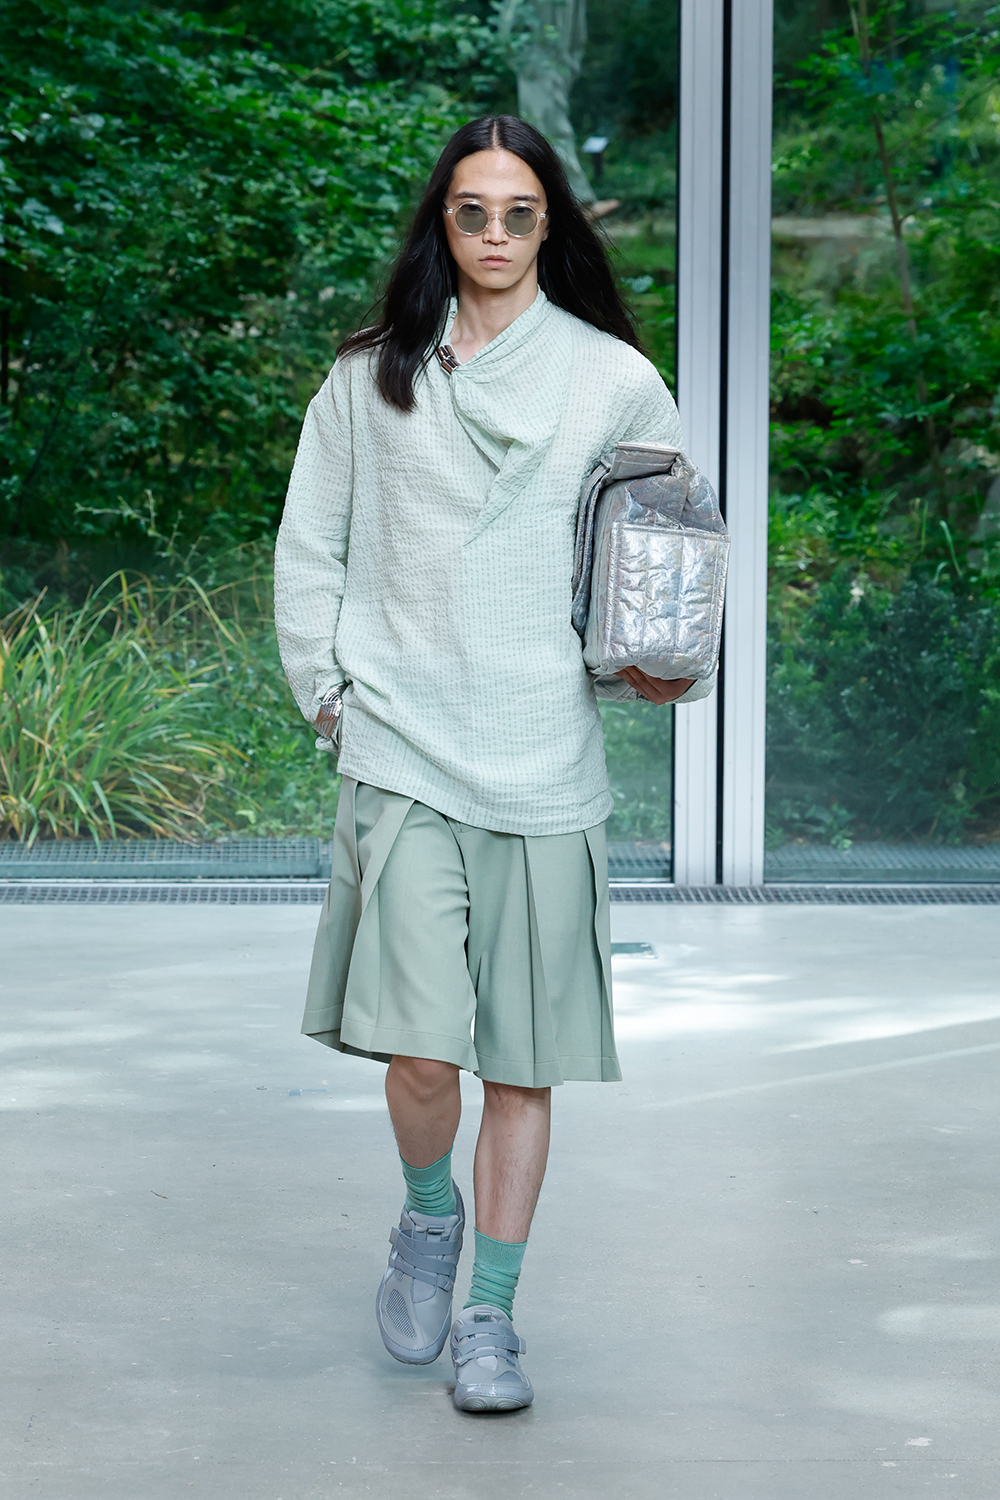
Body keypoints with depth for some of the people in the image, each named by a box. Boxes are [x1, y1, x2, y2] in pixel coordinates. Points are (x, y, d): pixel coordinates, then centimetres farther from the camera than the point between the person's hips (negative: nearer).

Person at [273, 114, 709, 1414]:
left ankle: (493, 1316, 17)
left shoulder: (613, 379, 6)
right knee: (420, 1049, -11)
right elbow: (308, 548, 14)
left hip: (546, 760, 1)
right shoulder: (369, 379, 8)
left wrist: (661, 663, -2)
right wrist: (331, 698, 4)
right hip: (403, 755, 0)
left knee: (523, 1061, 3)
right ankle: (427, 1217, 21)